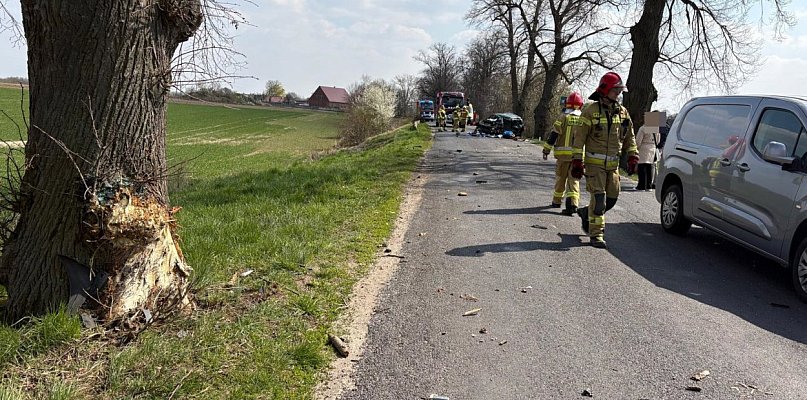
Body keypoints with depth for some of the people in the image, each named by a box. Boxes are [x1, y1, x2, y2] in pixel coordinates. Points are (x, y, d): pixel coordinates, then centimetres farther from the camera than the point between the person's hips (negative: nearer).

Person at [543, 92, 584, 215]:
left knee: (560, 178, 12)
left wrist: (546, 150, 1)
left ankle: (557, 201, 25)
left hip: (563, 154, -2)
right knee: (574, 180, 3)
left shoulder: (564, 118, -4)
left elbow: (554, 135, -6)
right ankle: (572, 204, -10)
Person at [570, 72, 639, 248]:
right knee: (598, 198, -9)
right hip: (594, 162, -6)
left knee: (611, 198, 9)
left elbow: (629, 137, 18)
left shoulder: (622, 112, 11)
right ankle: (596, 234, 1)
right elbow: (579, 137, -7)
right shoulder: (591, 111, -6)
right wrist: (577, 161, -11)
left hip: (613, 164, 6)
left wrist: (632, 157, 8)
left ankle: (586, 213, 34)